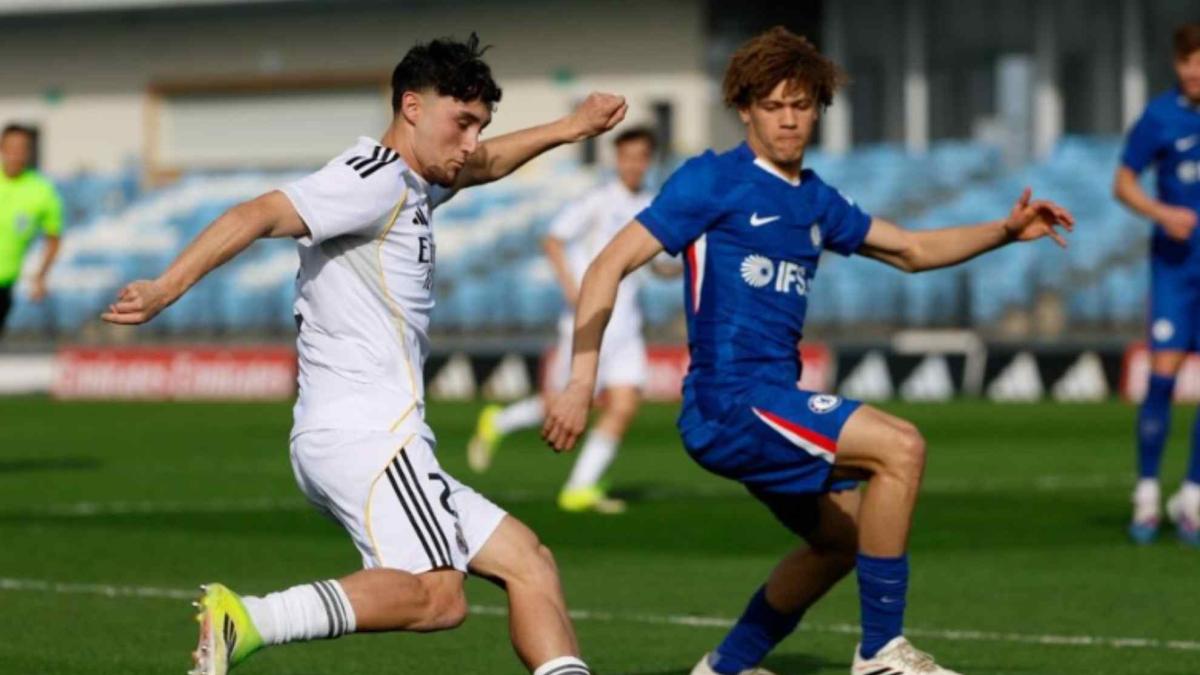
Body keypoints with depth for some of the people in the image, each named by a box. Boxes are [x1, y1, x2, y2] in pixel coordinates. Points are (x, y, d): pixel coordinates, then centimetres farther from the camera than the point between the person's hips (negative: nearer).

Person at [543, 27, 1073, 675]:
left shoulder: (816, 200, 16)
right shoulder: (712, 181, -6)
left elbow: (912, 250, 27)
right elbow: (610, 266, -9)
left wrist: (1006, 230, 12)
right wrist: (581, 383, -18)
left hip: (774, 402, 9)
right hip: (727, 401, -9)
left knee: (845, 537, 20)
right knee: (899, 446, -21)